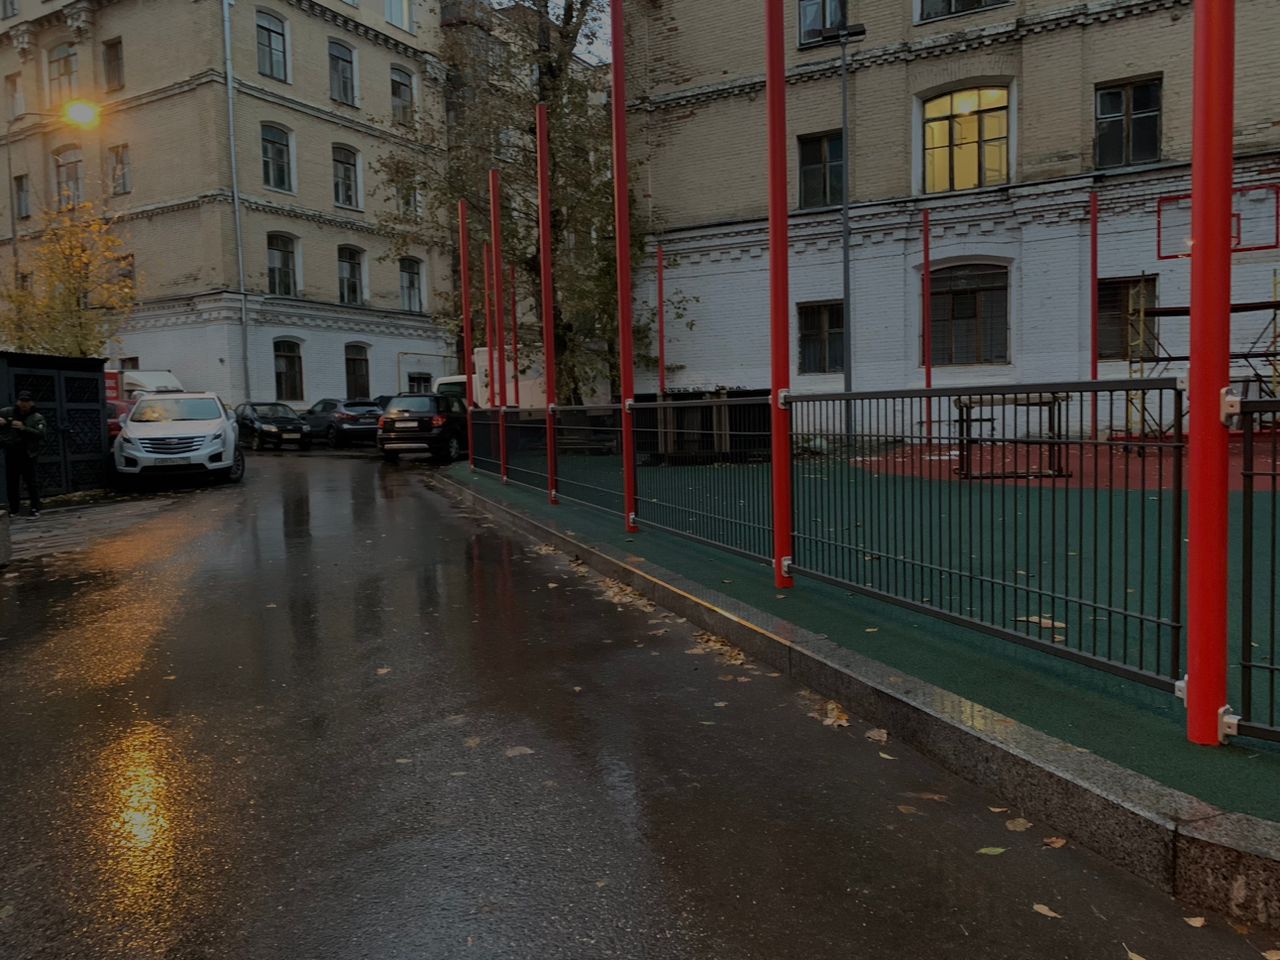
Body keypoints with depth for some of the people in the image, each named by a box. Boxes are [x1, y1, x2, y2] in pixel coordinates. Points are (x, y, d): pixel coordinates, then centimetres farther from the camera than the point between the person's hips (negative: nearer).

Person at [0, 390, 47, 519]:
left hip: (27, 455, -3)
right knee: (11, 483, 8)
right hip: (10, 454, 3)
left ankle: (35, 509, 0)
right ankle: (13, 509, 18)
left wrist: (24, 428, -25)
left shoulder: (37, 418, 0)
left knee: (31, 482, -3)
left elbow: (40, 434, -12)